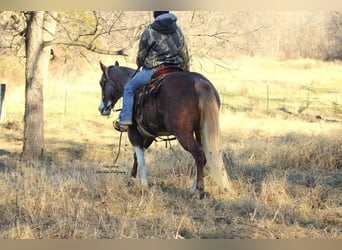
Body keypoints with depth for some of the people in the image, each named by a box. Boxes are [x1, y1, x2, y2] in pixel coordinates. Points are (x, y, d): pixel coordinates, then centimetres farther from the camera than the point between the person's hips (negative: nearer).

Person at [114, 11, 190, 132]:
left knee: (129, 88, 12)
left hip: (154, 69, -4)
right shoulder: (177, 29, 9)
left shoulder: (149, 31, -3)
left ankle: (125, 120, 4)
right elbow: (184, 53, 11)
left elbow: (141, 54, 4)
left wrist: (139, 63, 28)